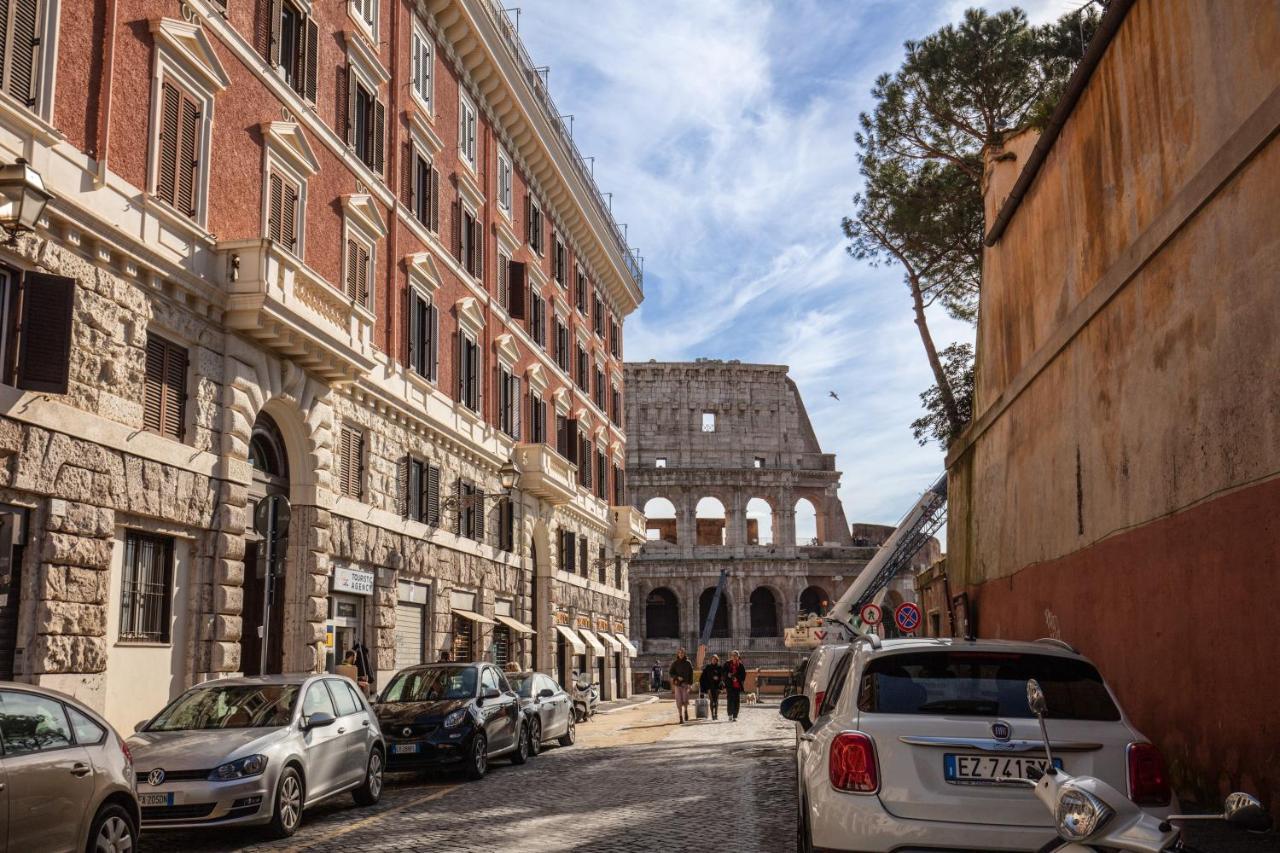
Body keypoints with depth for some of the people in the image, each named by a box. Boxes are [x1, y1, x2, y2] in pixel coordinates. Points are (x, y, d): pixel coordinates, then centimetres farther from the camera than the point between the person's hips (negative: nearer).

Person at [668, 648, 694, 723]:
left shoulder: (688, 663, 4)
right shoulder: (675, 663, 4)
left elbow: (691, 674, 6)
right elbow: (670, 672, 2)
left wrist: (690, 683, -2)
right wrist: (677, 677, -13)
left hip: (685, 683, 0)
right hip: (677, 684, 0)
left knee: (685, 700, -11)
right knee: (679, 701, -3)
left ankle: (685, 710, 20)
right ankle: (680, 717, 5)